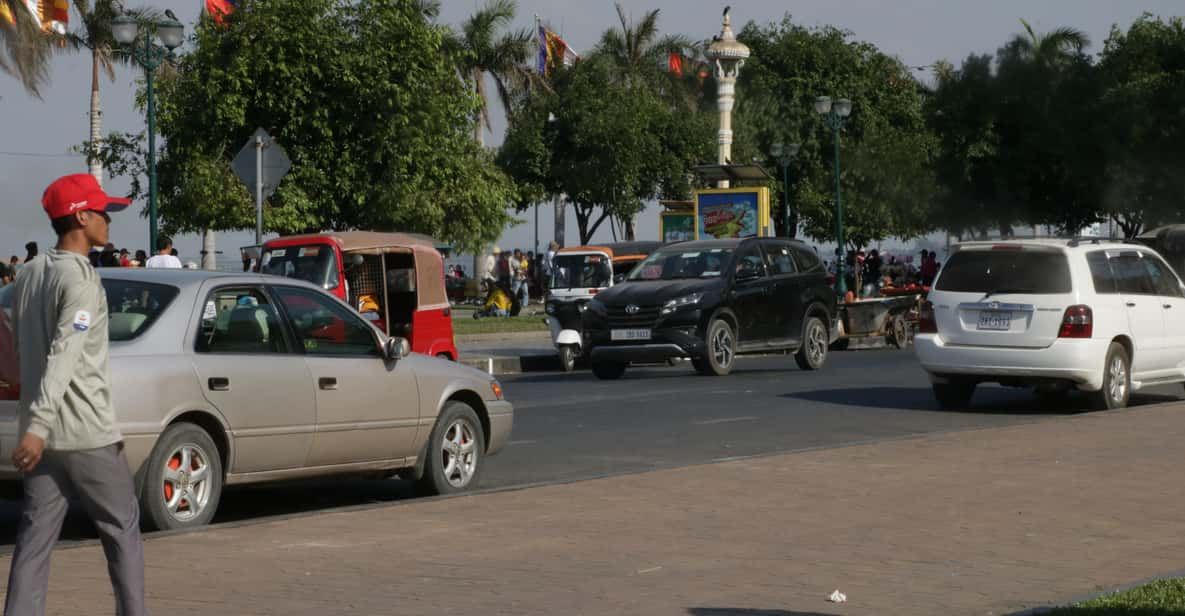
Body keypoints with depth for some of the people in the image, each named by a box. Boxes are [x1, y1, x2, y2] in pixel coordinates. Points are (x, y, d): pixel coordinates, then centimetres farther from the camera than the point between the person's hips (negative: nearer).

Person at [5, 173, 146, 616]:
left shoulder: (29, 274, 12)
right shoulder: (81, 279, -14)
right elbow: (63, 358, -23)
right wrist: (38, 426, -31)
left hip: (43, 435, 7)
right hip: (88, 435, -7)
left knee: (34, 541, 4)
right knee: (122, 530, 7)